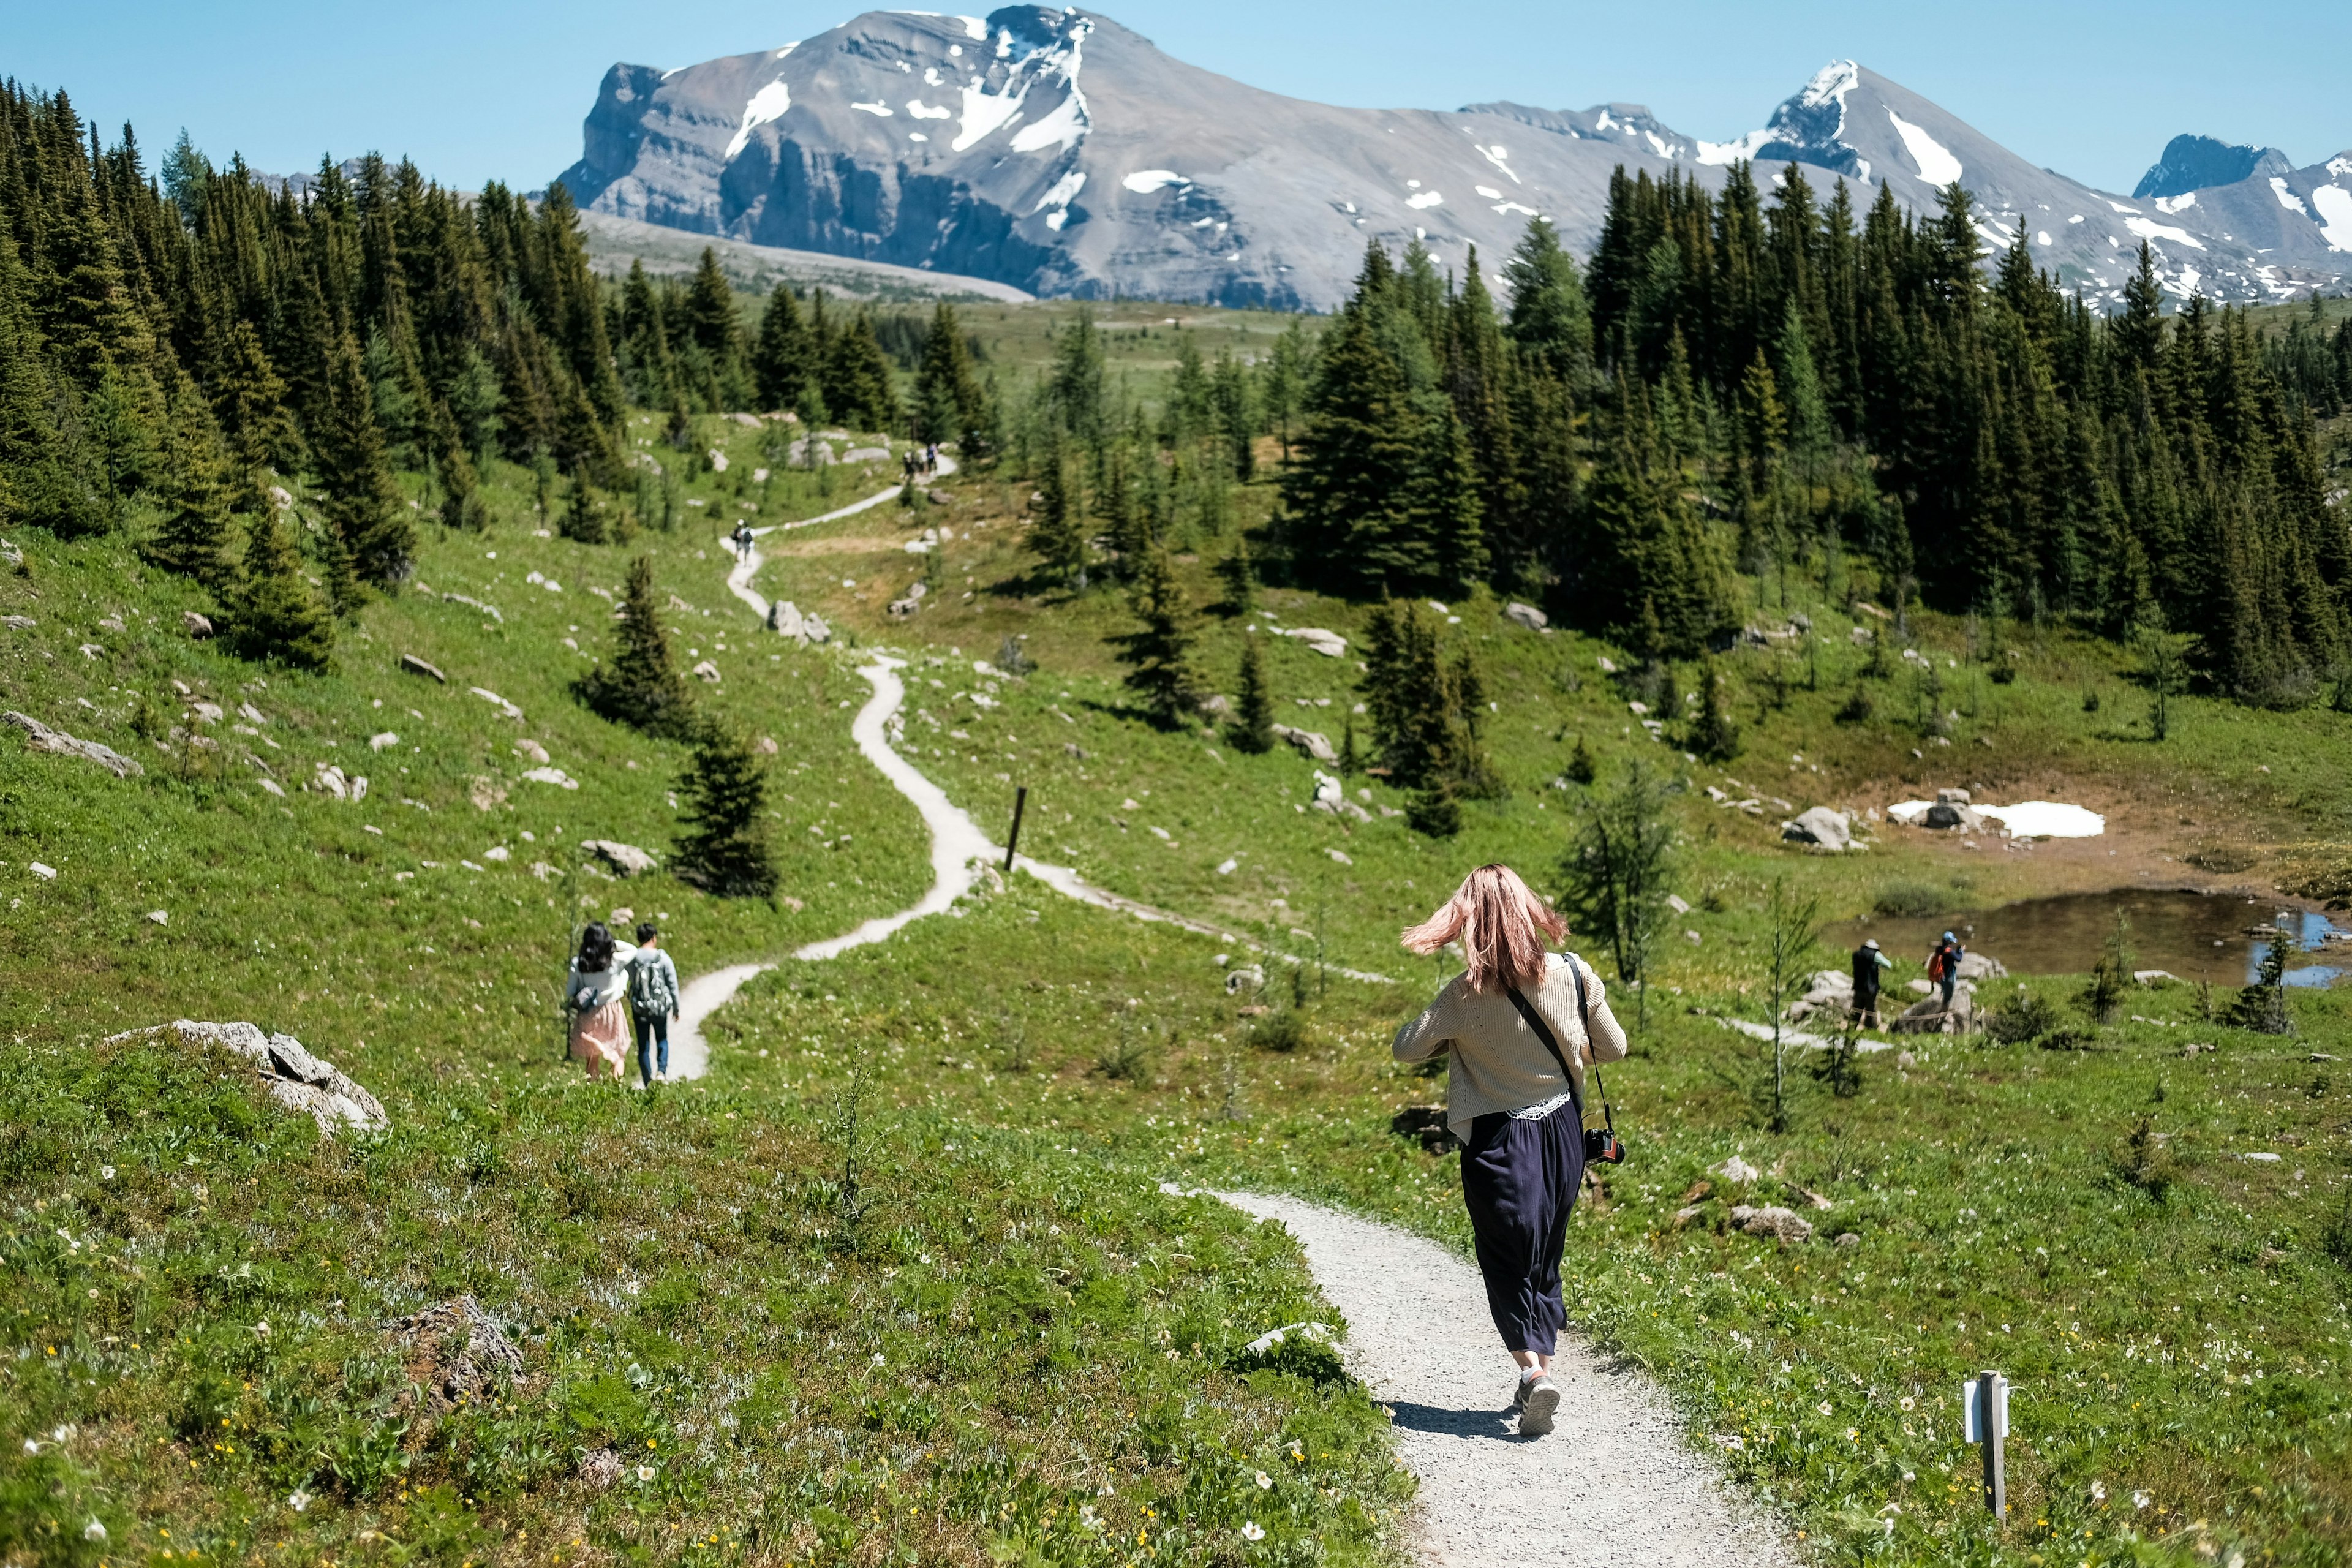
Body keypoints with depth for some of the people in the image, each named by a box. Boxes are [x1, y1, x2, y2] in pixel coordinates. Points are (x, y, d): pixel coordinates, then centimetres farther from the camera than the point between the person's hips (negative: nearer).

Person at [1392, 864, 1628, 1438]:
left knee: (1507, 1266, 6)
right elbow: (1614, 1048, 2)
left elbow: (1405, 1048, -6)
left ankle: (1534, 1371, -14)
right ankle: (1540, 1369, 25)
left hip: (1498, 1141, -3)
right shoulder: (1574, 975, -10)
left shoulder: (1465, 995, -16)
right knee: (1545, 1260, 19)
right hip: (1562, 1129, 3)